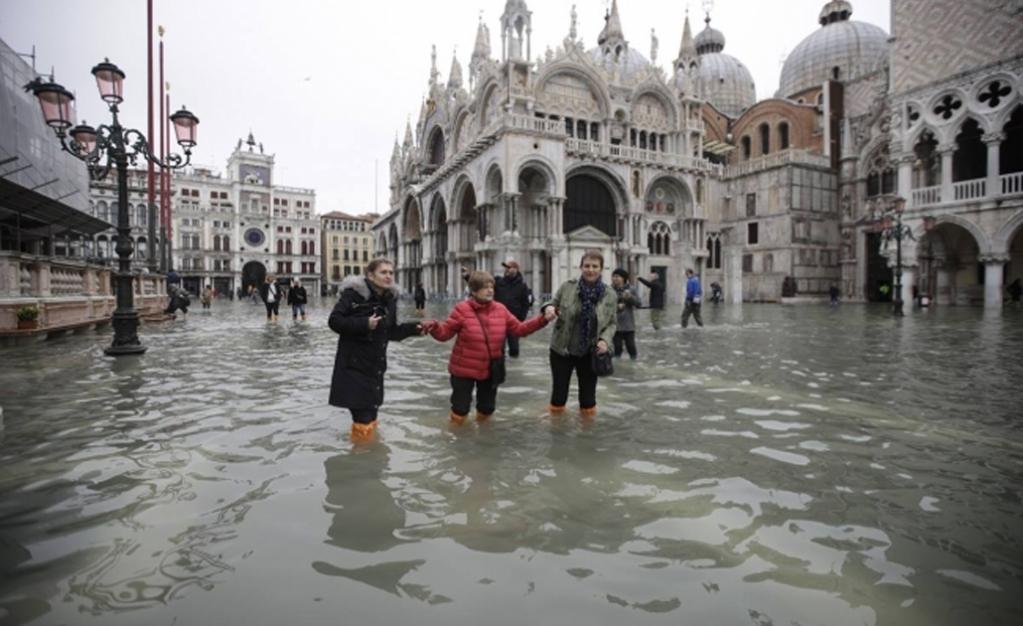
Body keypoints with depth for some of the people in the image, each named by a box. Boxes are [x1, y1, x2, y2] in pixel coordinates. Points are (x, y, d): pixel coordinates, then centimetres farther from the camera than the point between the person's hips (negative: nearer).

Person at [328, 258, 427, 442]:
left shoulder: (390, 298, 6)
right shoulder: (353, 293, -13)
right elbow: (334, 321, -15)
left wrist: (412, 329, -3)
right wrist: (364, 324, -25)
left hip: (375, 364, 6)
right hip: (354, 364, -6)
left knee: (371, 412, 17)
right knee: (363, 417, -4)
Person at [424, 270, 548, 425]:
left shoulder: (501, 309, -3)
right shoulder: (462, 309, -15)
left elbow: (519, 329, 2)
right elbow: (445, 332, -14)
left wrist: (542, 320, -6)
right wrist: (433, 327, -36)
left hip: (490, 370, 4)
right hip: (464, 370, -4)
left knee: (487, 408, 21)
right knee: (460, 409, 7)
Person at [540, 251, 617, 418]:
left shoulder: (610, 294, -5)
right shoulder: (567, 286, -9)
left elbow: (612, 322, 3)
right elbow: (553, 304, 4)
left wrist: (605, 340, -15)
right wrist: (548, 308, -20)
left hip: (590, 353, 1)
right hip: (562, 350, -1)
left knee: (588, 393, 14)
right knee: (559, 390, 11)